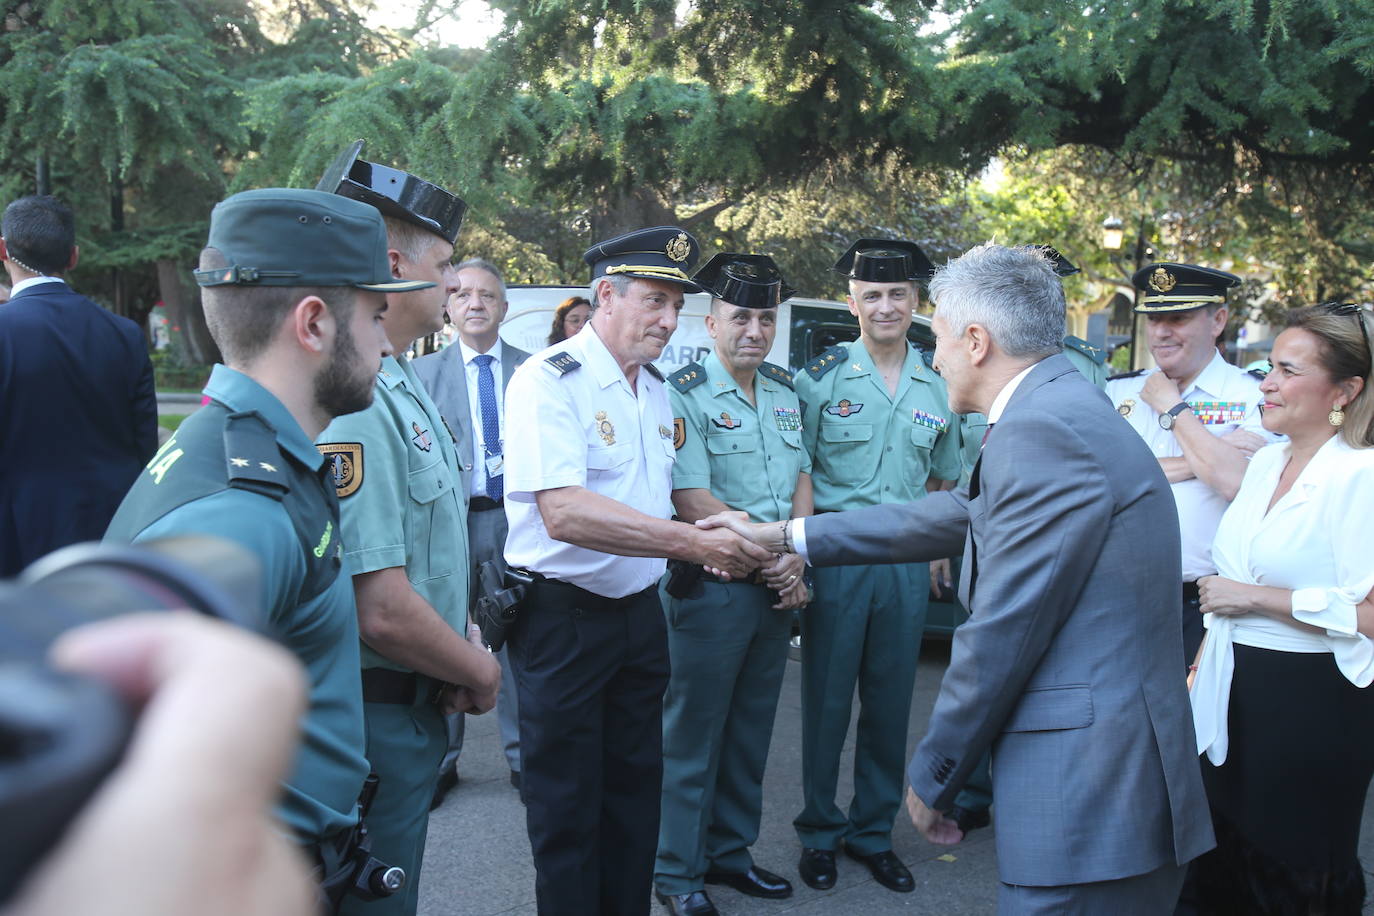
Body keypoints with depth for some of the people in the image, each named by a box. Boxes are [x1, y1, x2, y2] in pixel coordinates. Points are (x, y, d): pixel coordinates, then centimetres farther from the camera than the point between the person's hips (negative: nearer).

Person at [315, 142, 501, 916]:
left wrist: (465, 635, 4)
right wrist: (480, 672, -12)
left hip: (413, 706, 10)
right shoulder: (351, 402, -25)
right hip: (375, 719, -10)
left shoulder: (403, 382, 9)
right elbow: (381, 611, -29)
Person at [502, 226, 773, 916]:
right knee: (567, 809, 5)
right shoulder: (549, 380, -16)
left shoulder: (655, 389, 10)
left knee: (635, 793, 17)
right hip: (562, 618, -7)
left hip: (640, 614, 7)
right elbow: (563, 512, -29)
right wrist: (695, 543, -31)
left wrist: (701, 548, 6)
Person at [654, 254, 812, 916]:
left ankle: (730, 851, 30)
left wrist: (798, 560, -2)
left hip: (776, 588, 7)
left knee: (751, 730, 15)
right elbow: (691, 501, -17)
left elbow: (802, 480, 12)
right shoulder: (684, 395, -11)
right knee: (693, 733, 3)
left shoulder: (785, 391, 11)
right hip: (711, 587, -7)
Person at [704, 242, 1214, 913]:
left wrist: (931, 777, -6)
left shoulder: (1043, 430, -19)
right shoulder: (1062, 412, 13)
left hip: (1087, 795, -9)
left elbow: (1002, 635, -19)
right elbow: (945, 518, 21)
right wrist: (780, 536, 26)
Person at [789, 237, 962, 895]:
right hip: (835, 553, -3)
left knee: (890, 703, 11)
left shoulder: (937, 387, 8)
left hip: (906, 559, 3)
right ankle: (820, 832, 21)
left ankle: (873, 833, 26)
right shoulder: (822, 377, -3)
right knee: (827, 698, 5)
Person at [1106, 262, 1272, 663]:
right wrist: (1193, 463, -14)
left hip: (1206, 602, -3)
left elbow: (1238, 483, -19)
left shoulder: (1255, 396, -2)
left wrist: (1171, 406, -7)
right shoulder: (1119, 391, 8)